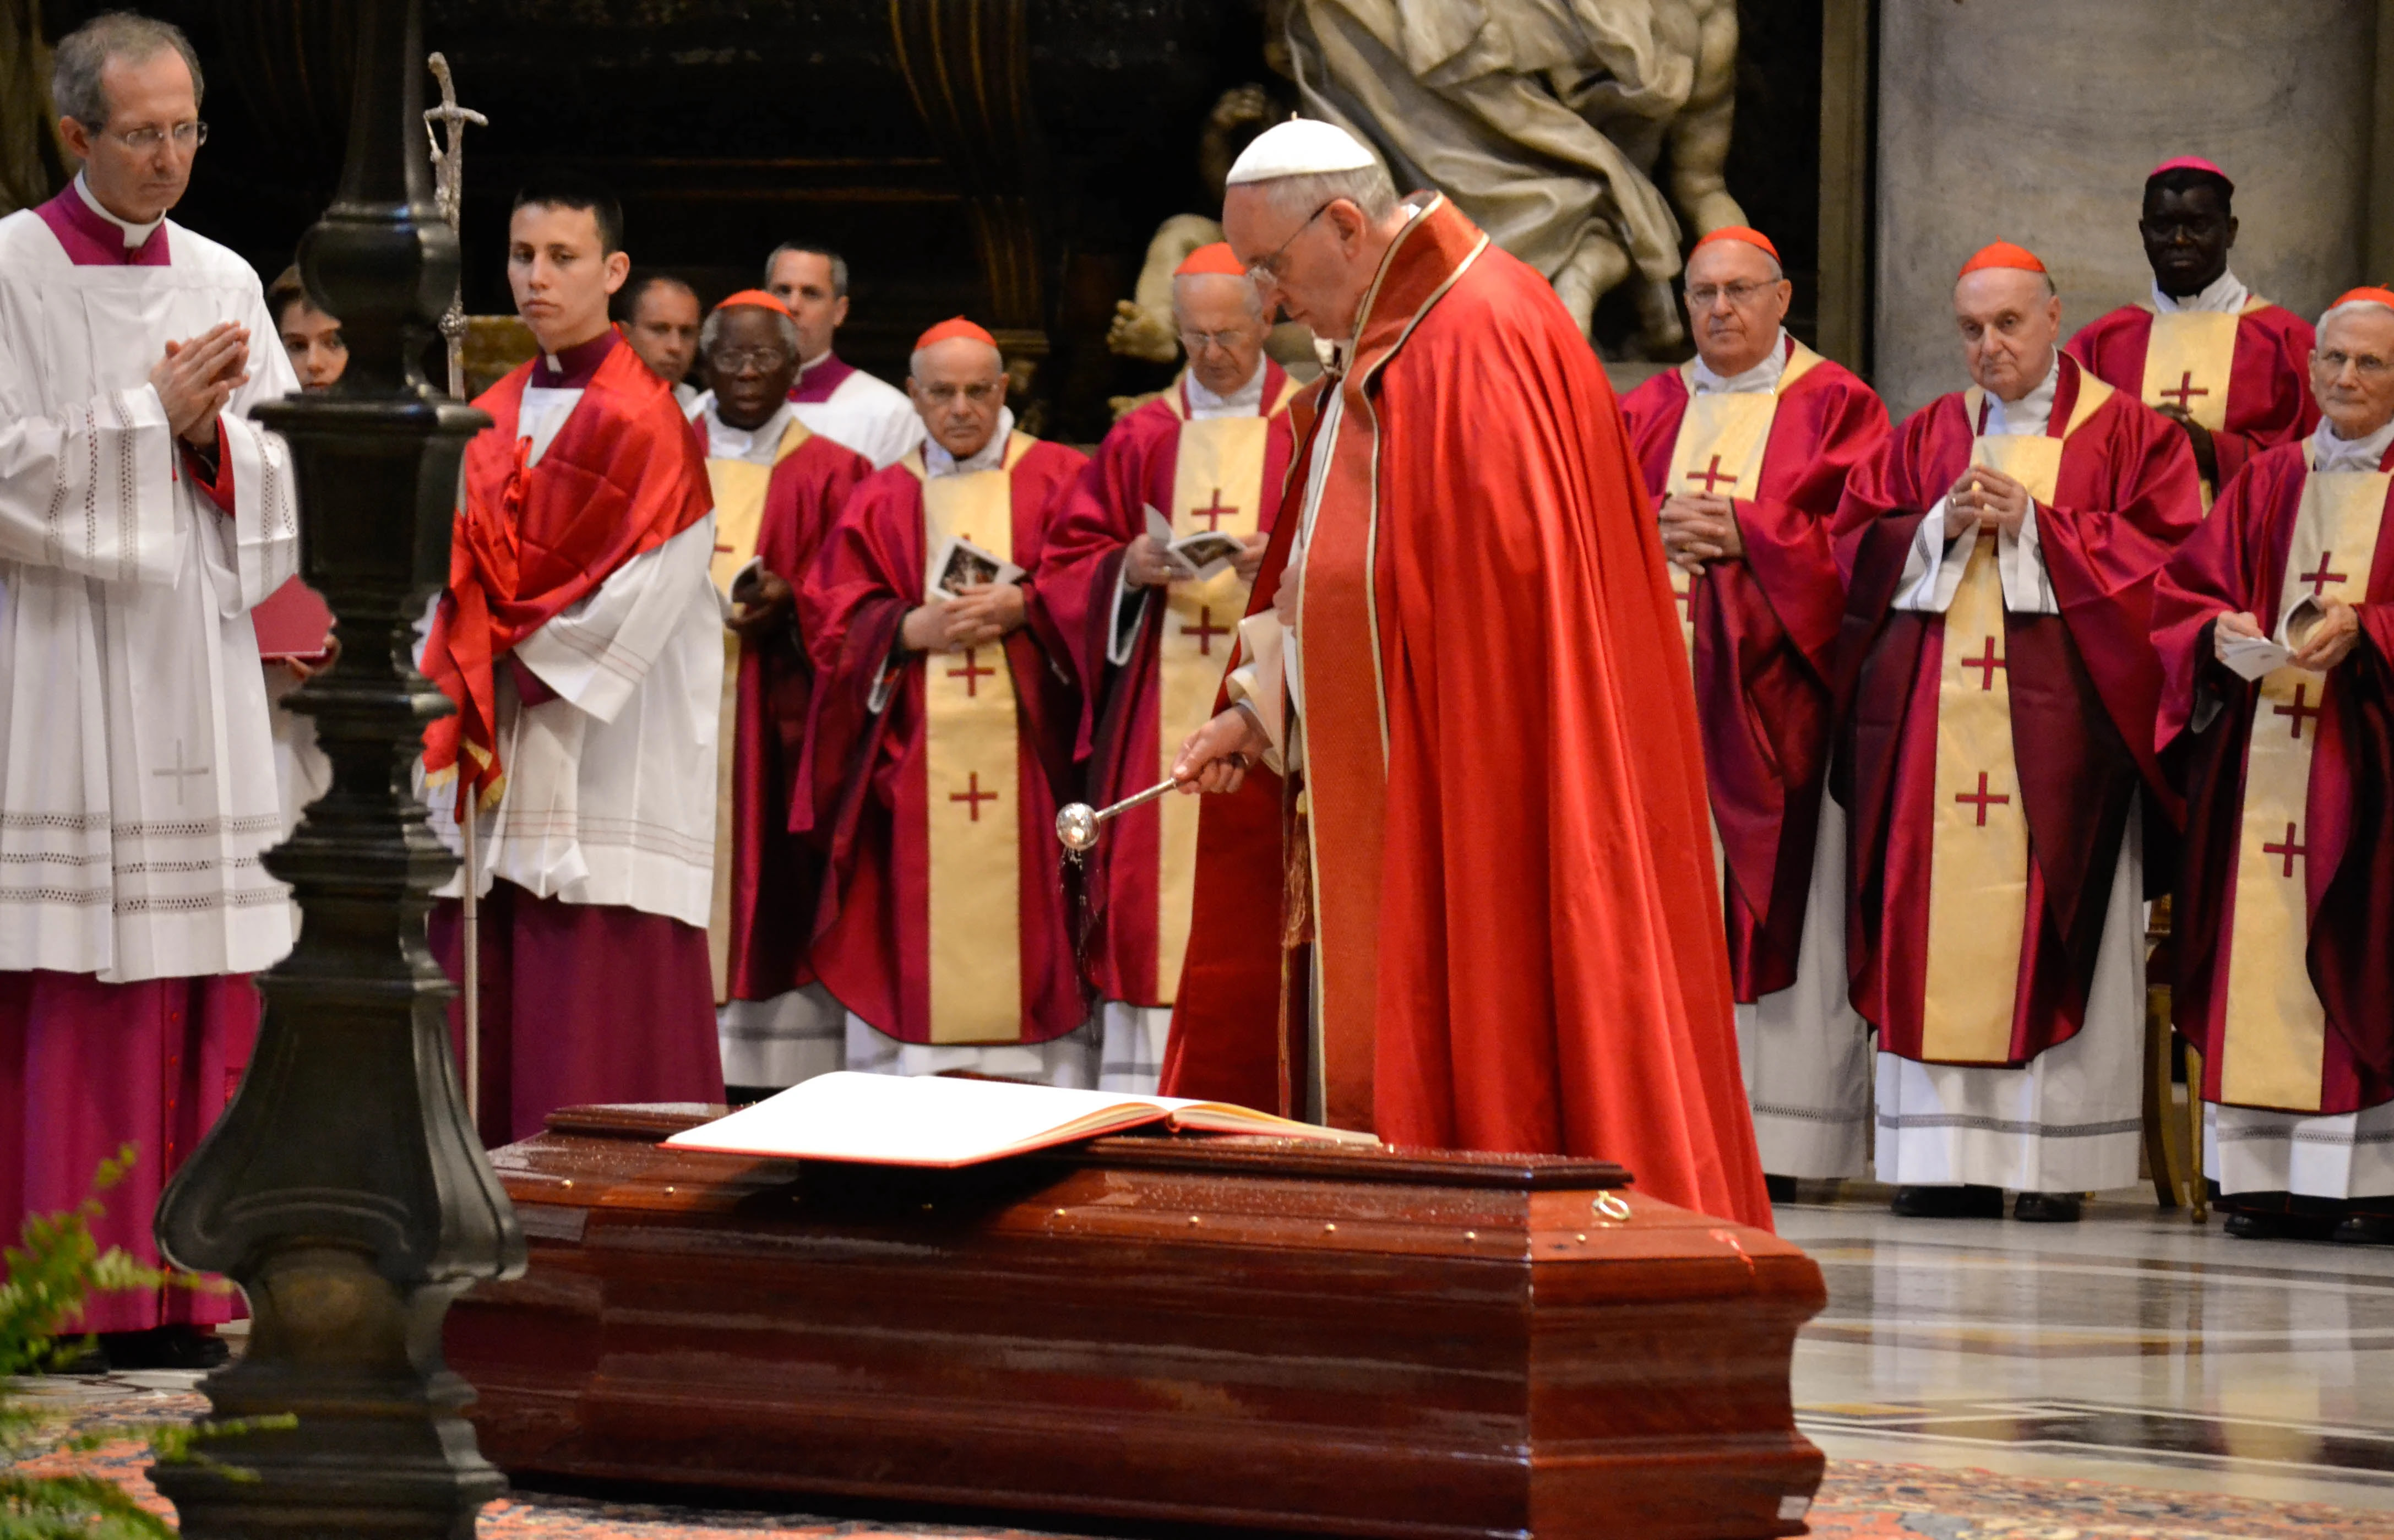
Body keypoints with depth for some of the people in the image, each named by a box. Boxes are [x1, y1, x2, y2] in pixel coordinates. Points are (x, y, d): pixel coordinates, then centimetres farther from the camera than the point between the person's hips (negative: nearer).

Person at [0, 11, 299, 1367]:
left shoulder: (222, 282, 13)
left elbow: (286, 485, 13)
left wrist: (210, 434, -6)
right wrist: (151, 420, -12)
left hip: (194, 670, 5)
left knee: (194, 994, 2)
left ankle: (166, 1289, 5)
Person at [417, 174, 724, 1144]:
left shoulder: (643, 423, -5)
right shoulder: (490, 423, 15)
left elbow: (646, 592, -11)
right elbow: (457, 580, 12)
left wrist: (517, 661, -9)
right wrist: (466, 681, -5)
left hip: (604, 763, -6)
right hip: (496, 762, 6)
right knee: (486, 1031, 2)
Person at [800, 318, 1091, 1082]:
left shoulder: (1059, 479, 10)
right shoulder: (881, 501, 14)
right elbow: (831, 618, 7)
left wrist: (1021, 607, -14)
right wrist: (914, 629, -10)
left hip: (1026, 752, -1)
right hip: (914, 758, 1)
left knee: (1029, 927, -6)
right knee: (917, 933, -3)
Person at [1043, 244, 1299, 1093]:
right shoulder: (1141, 440, 14)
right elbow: (1068, 561, 13)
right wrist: (1127, 570, -8)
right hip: (1157, 708, 2)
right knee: (1147, 892, -3)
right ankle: (1138, 1105, -3)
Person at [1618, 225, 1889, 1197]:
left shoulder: (1832, 409, 7)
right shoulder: (1646, 414, 18)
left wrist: (1745, 534, -14)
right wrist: (1658, 534, -10)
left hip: (1769, 692, -3)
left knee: (1768, 892, -7)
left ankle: (1772, 1148, -8)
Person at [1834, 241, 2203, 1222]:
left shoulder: (2123, 433, 6)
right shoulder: (1928, 436, 17)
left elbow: (2160, 553, -5)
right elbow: (1855, 546, 12)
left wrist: (2035, 525, -10)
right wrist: (1941, 527, -6)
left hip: (2054, 720, -3)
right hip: (1933, 720, 3)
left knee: (2044, 925, -6)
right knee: (1937, 923, -2)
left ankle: (2051, 1161, -5)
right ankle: (1945, 1157, -1)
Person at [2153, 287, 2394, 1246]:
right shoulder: (2267, 483, 17)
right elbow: (2187, 590, 13)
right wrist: (2223, 632, -7)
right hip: (2257, 754, 4)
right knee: (2259, 959, -1)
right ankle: (2267, 1171, 0)